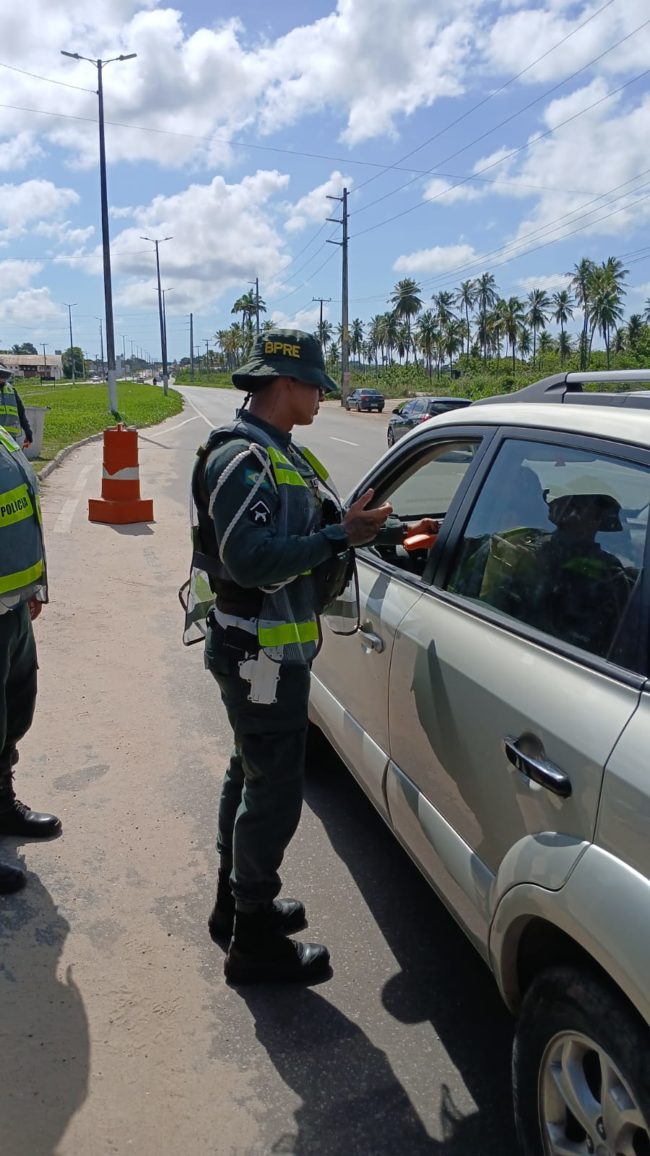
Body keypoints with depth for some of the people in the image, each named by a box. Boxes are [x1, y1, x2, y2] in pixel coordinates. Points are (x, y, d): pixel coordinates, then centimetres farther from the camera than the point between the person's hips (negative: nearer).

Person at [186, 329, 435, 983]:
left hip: (266, 650, 11)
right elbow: (250, 559, -30)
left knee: (249, 776, 22)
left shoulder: (277, 453, 14)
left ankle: (236, 904, 40)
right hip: (260, 653, -11)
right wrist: (340, 536, -25)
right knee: (274, 795, 0)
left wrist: (355, 527, 2)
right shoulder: (241, 458, -19)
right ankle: (255, 943, 17)